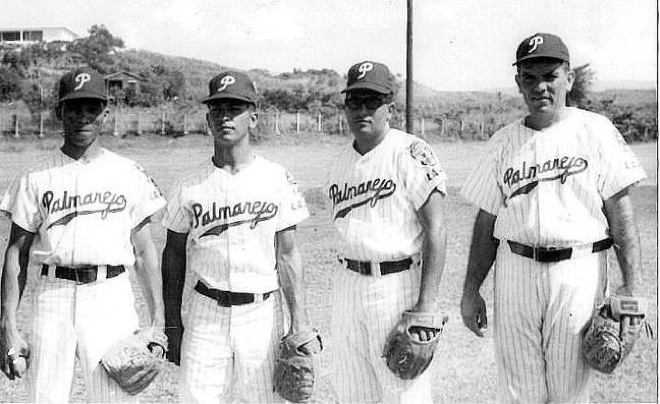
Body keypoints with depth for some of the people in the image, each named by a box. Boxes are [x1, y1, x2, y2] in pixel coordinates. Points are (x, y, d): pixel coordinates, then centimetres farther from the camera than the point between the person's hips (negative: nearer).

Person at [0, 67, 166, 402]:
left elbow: (144, 251, 10)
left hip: (111, 296, 0)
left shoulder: (130, 175, 8)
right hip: (54, 295, 0)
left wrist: (158, 320, 4)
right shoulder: (36, 177, 6)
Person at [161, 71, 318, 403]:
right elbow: (174, 255, 8)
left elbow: (288, 253, 2)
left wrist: (299, 320, -3)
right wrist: (172, 326, 5)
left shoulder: (277, 179, 1)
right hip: (204, 314, 0)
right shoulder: (189, 185, 2)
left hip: (262, 313, 0)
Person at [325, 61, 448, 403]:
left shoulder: (411, 153, -11)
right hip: (348, 284, 7)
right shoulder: (340, 163, 11)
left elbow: (435, 231, -15)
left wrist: (427, 306, -21)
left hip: (398, 285, -6)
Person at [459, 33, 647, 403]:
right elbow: (487, 222, 11)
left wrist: (633, 286, -10)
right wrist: (471, 291, 8)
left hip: (579, 272, -2)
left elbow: (620, 212, -3)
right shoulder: (504, 142, 10)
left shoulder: (596, 131, 2)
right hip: (516, 271, 3)